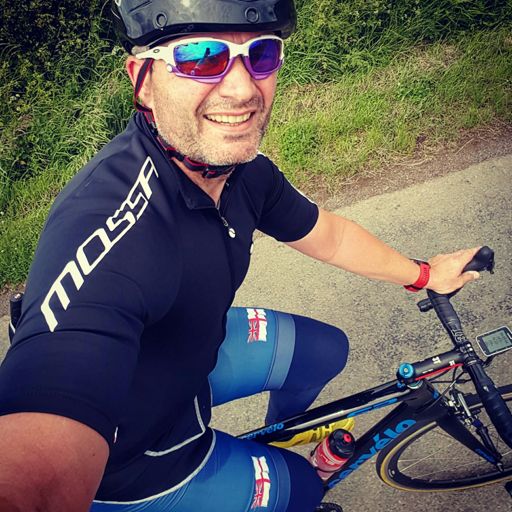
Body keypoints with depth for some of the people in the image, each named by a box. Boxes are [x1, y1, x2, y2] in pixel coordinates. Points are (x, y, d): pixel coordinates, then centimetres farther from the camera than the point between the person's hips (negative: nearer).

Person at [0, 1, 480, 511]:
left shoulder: (241, 168, -15)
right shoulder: (108, 230, -43)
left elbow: (327, 235, 3)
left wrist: (423, 274, 14)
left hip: (193, 349, 7)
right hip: (134, 464, -6)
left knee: (324, 349, 17)